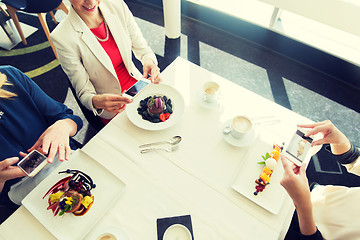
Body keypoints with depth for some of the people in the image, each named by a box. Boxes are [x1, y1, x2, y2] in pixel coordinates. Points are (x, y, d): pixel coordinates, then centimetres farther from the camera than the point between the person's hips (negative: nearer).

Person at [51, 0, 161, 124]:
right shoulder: (62, 37, -21)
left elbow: (142, 48, -2)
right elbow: (84, 93, -15)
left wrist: (149, 60, -26)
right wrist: (96, 102, -39)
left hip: (136, 83, 4)